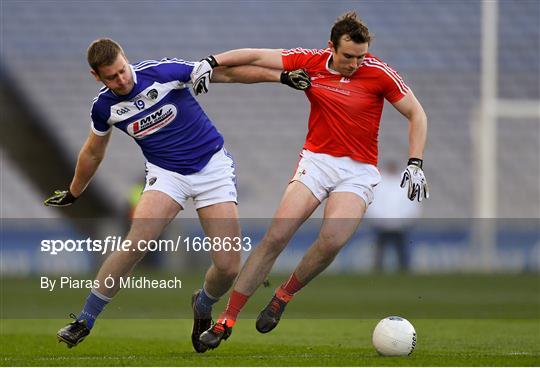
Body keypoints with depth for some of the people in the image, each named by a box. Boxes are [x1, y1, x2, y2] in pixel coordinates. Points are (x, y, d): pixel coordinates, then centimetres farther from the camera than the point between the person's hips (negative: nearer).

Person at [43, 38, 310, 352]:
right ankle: (84, 321, -12)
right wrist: (73, 194, 27)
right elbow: (93, 152, 15)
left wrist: (281, 76, -13)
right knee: (135, 244, -25)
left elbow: (226, 73, -10)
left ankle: (203, 308, 24)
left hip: (212, 165, -1)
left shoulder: (162, 72, -17)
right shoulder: (104, 107, -5)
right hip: (167, 173, 1)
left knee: (228, 267, -11)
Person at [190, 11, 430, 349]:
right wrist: (212, 62, -9)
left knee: (333, 240, -26)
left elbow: (416, 114, -2)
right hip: (316, 160, 2)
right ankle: (227, 320, -8)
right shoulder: (310, 62, -4)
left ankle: (283, 296, 2)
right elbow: (257, 56, 3)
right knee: (277, 235, -14)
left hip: (359, 170, -2)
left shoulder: (378, 73, -10)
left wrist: (415, 165, -10)